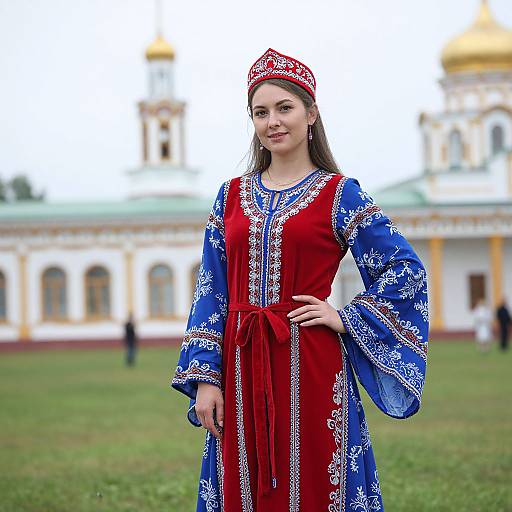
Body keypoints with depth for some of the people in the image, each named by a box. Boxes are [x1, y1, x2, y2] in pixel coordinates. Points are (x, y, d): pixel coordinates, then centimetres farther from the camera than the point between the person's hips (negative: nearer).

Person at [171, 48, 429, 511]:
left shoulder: (339, 193, 1)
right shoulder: (232, 195, 11)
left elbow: (406, 270, 1)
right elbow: (211, 292, 8)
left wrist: (347, 319, -6)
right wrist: (205, 377, 0)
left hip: (309, 364, -3)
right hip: (240, 368, 3)